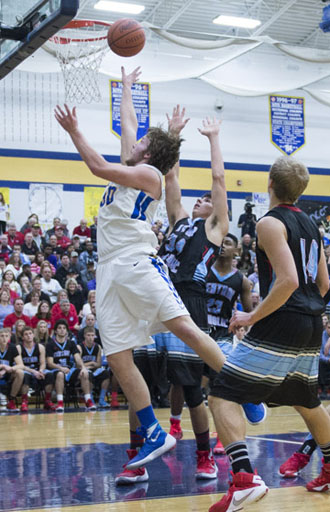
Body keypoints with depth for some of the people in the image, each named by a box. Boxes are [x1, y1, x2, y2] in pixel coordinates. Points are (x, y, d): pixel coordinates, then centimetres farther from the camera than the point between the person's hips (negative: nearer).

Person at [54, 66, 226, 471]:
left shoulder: (148, 173, 2)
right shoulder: (130, 170, 24)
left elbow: (100, 167, -9)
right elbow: (127, 122, 36)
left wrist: (74, 131, 1)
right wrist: (126, 85, 50)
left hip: (137, 263, -8)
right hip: (109, 271, 8)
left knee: (183, 327, -20)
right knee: (118, 359, -1)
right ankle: (154, 435, 3)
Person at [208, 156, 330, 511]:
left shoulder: (270, 223, -10)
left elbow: (288, 280, -22)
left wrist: (253, 317, -15)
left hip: (280, 327, -9)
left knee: (223, 396, -9)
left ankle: (244, 478, -24)